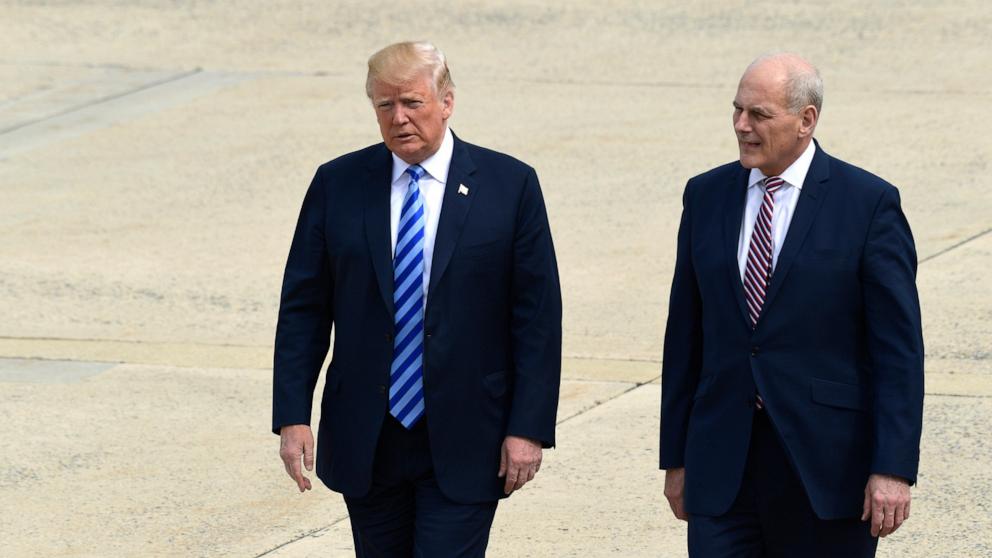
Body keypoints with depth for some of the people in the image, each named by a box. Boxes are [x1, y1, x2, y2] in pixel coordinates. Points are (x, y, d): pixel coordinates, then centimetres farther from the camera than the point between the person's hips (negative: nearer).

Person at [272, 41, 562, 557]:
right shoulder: (337, 185, 3)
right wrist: (292, 416, -3)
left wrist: (528, 427, -9)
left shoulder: (510, 186, -2)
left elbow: (538, 316, -3)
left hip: (463, 446, -3)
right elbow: (303, 308, 5)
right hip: (365, 441, 3)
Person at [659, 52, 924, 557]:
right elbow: (685, 335, 12)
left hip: (827, 460, -3)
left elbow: (899, 348, -8)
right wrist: (676, 457, 11)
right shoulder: (706, 196, 8)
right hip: (723, 459, 3)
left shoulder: (869, 204, -5)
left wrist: (894, 467, -15)